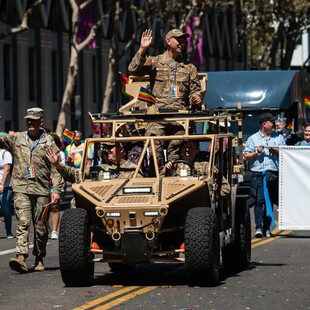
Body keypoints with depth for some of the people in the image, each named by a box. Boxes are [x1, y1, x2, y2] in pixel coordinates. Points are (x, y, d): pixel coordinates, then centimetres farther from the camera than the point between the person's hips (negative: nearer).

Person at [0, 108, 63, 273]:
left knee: (41, 227, 5)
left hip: (41, 190, 0)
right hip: (21, 188, 0)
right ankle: (21, 257, -25)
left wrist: (57, 190, -3)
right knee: (23, 222, -14)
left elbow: (56, 168, 5)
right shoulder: (16, 139, 11)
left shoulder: (49, 142, 6)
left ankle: (39, 259, 19)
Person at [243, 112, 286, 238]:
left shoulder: (279, 137, 15)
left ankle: (266, 227, 8)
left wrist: (275, 151, -6)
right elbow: (246, 157, 8)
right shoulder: (253, 139, 11)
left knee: (270, 201, 3)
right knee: (259, 201, -12)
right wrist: (257, 152, -7)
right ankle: (258, 227, -16)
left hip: (274, 174, 2)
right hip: (258, 174, -2)